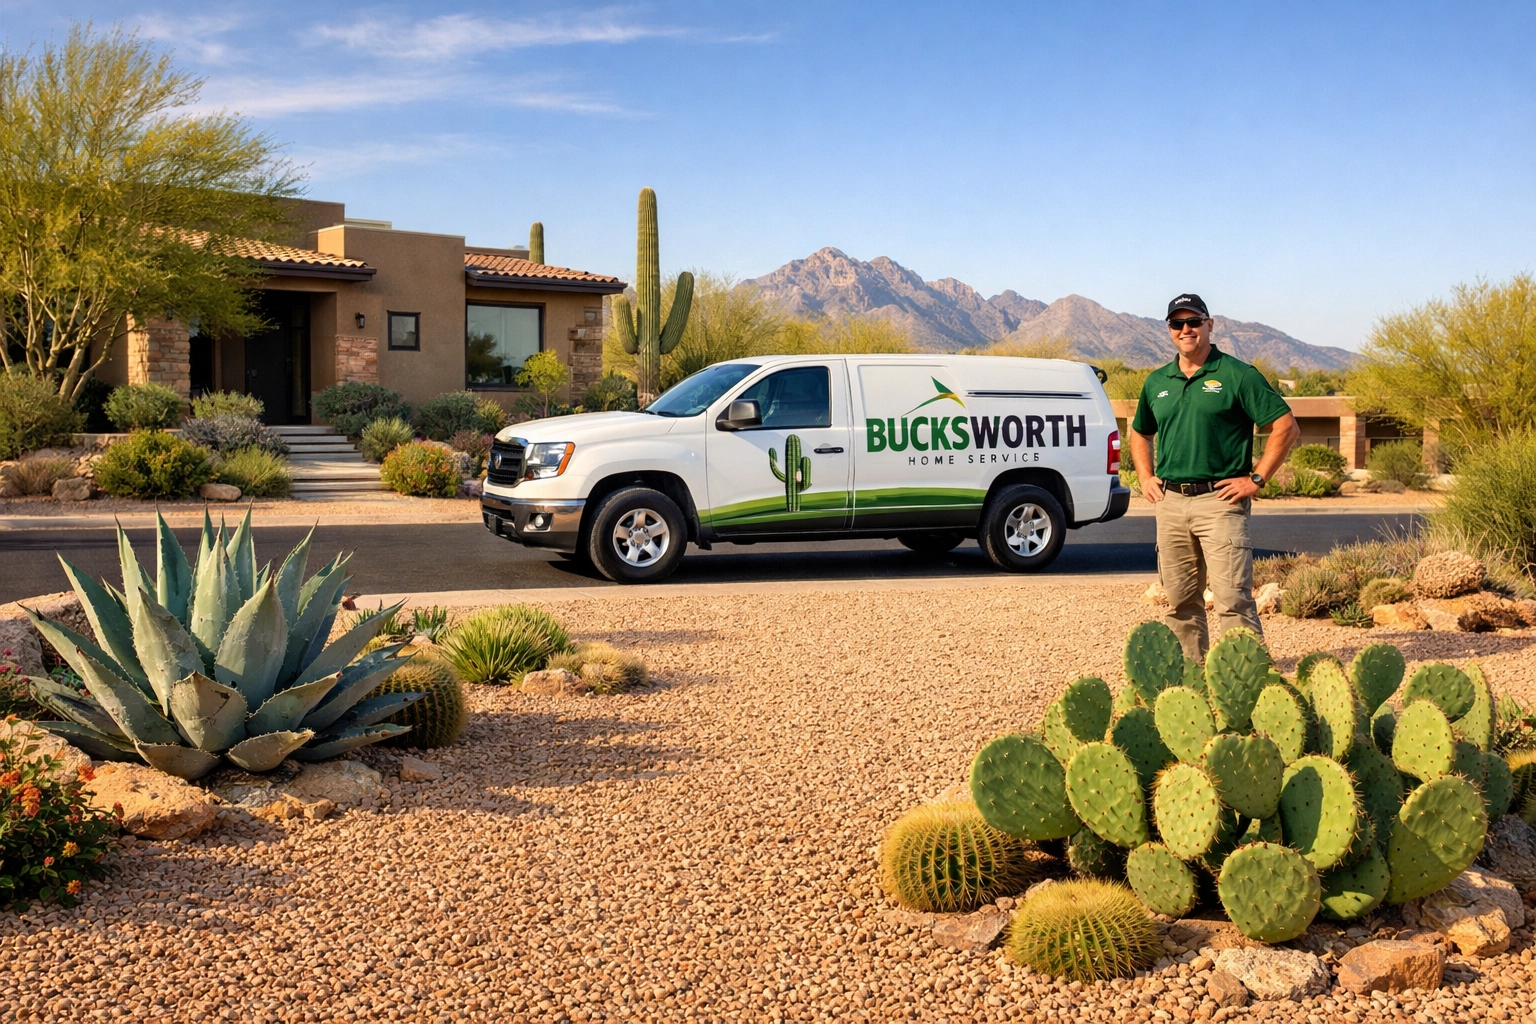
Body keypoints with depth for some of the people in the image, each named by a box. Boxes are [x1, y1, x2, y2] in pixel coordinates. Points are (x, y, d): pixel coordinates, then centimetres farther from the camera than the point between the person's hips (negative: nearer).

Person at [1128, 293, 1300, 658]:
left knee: (1232, 597, -11)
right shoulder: (1157, 382, 14)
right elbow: (1139, 433, 29)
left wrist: (1256, 479, -9)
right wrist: (1145, 477, 14)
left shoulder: (1237, 375, -3)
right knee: (1181, 598, 11)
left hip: (1219, 500, -6)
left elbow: (1286, 426, -5)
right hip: (1170, 502, 6)